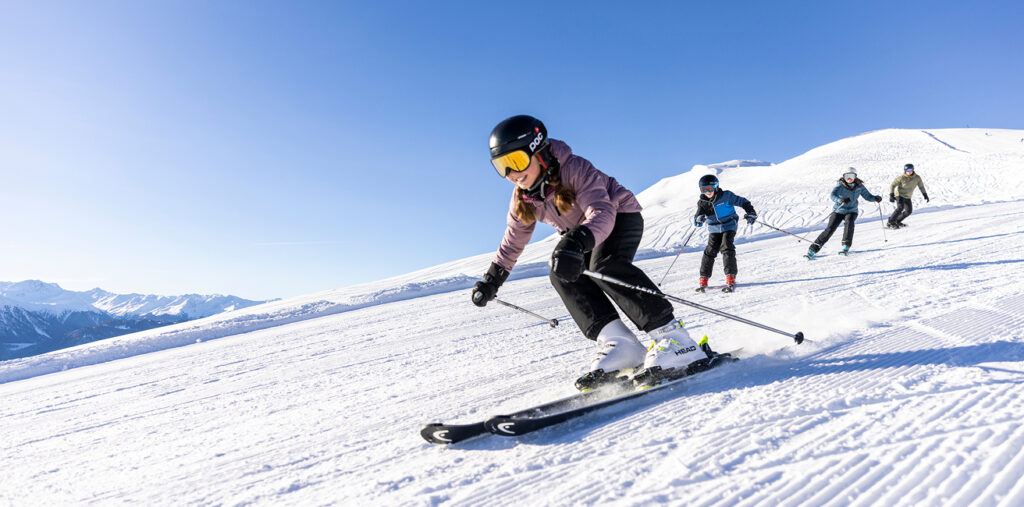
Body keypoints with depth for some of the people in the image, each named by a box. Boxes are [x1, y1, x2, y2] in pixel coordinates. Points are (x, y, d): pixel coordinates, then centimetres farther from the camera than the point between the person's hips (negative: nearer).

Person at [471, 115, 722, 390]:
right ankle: (619, 345, -25)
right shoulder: (523, 197, -9)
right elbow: (513, 241, 6)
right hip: (581, 233, 7)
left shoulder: (574, 168, -29)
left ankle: (675, 341, -35)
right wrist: (491, 280, 6)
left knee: (604, 263, -35)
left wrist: (578, 242, -61)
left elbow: (602, 213, -42)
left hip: (621, 215, -7)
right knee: (561, 272, -20)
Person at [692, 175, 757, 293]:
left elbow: (743, 202, -1)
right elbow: (696, 221, -8)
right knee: (710, 251, -7)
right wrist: (699, 219, -31)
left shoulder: (726, 196, -11)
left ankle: (731, 280, -18)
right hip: (714, 230, 3)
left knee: (727, 249, -18)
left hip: (729, 227, -3)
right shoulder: (702, 202, -3)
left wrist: (751, 213, -9)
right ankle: (703, 281, 0)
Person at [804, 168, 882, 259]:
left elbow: (867, 196, 7)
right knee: (829, 229, -13)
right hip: (839, 210, -2)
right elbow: (833, 196, -26)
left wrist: (875, 198, -13)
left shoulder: (859, 186, -3)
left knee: (849, 222, -31)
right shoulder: (840, 185, -12)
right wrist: (841, 200, -45)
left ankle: (846, 248, -27)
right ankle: (812, 250, -13)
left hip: (851, 211, 2)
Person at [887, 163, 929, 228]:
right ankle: (890, 223, -24)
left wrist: (925, 195, 6)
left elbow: (921, 186, 9)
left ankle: (897, 221, 23)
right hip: (900, 195, -6)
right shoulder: (901, 177, -20)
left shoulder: (917, 178, -6)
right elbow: (892, 185, -14)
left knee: (909, 211, 8)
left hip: (907, 197, 6)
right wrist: (891, 195, -23)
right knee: (900, 208, -26)